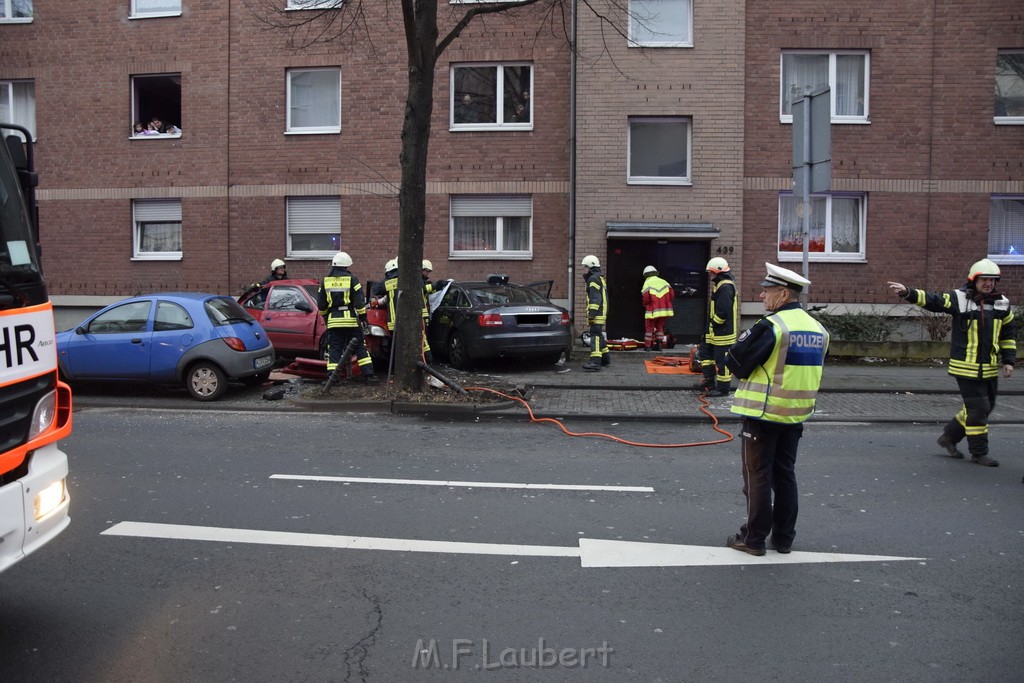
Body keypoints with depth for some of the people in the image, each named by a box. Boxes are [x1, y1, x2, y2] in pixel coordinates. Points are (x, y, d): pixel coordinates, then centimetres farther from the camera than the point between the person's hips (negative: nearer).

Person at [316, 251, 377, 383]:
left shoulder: (326, 281, 6)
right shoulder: (352, 279, -4)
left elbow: (320, 303, 12)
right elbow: (359, 300, -8)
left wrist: (325, 315, 26)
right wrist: (362, 316, -1)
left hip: (334, 320, 2)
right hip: (351, 319, -2)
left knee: (334, 349, 5)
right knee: (360, 347, 5)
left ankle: (332, 376, -2)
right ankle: (369, 373, 3)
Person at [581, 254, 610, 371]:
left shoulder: (594, 279, -10)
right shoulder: (601, 278, 23)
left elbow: (595, 298, -20)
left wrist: (592, 314, -24)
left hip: (596, 314, -11)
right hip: (602, 313, 11)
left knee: (595, 336, -16)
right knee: (599, 336, 20)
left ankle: (595, 361, -24)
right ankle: (605, 358, 31)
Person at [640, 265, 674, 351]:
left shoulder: (647, 283, -4)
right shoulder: (664, 282, 10)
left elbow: (646, 298, -14)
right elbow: (672, 295, 4)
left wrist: (645, 304, 7)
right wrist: (665, 303, 17)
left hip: (653, 311, -4)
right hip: (665, 310, 4)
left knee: (649, 328, 8)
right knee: (660, 327, 18)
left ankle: (647, 345, 8)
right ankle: (659, 345, 16)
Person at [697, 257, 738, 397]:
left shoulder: (726, 287, -19)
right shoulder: (720, 285, 16)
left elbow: (723, 311, -26)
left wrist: (714, 323, -15)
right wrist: (710, 326, 17)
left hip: (723, 332, -11)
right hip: (715, 332, 11)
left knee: (721, 360, -3)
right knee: (704, 351, 18)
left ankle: (723, 389, 5)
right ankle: (709, 380, 27)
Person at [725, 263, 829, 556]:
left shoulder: (770, 326, -18)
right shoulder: (818, 329, 7)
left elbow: (736, 363, -16)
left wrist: (745, 340, 3)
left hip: (763, 413, -7)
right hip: (796, 413, 7)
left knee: (757, 476, 3)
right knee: (785, 475, 16)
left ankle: (754, 538, 11)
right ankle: (784, 537, 23)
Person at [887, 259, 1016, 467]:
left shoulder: (1002, 304, 7)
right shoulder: (959, 299, -7)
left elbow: (1008, 335, 15)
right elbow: (931, 300, -16)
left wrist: (1008, 361, 10)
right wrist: (907, 292, -33)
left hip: (990, 369, 6)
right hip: (966, 367, -6)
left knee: (985, 408, 15)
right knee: (978, 408, -3)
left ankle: (949, 437, 30)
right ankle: (979, 452, 11)